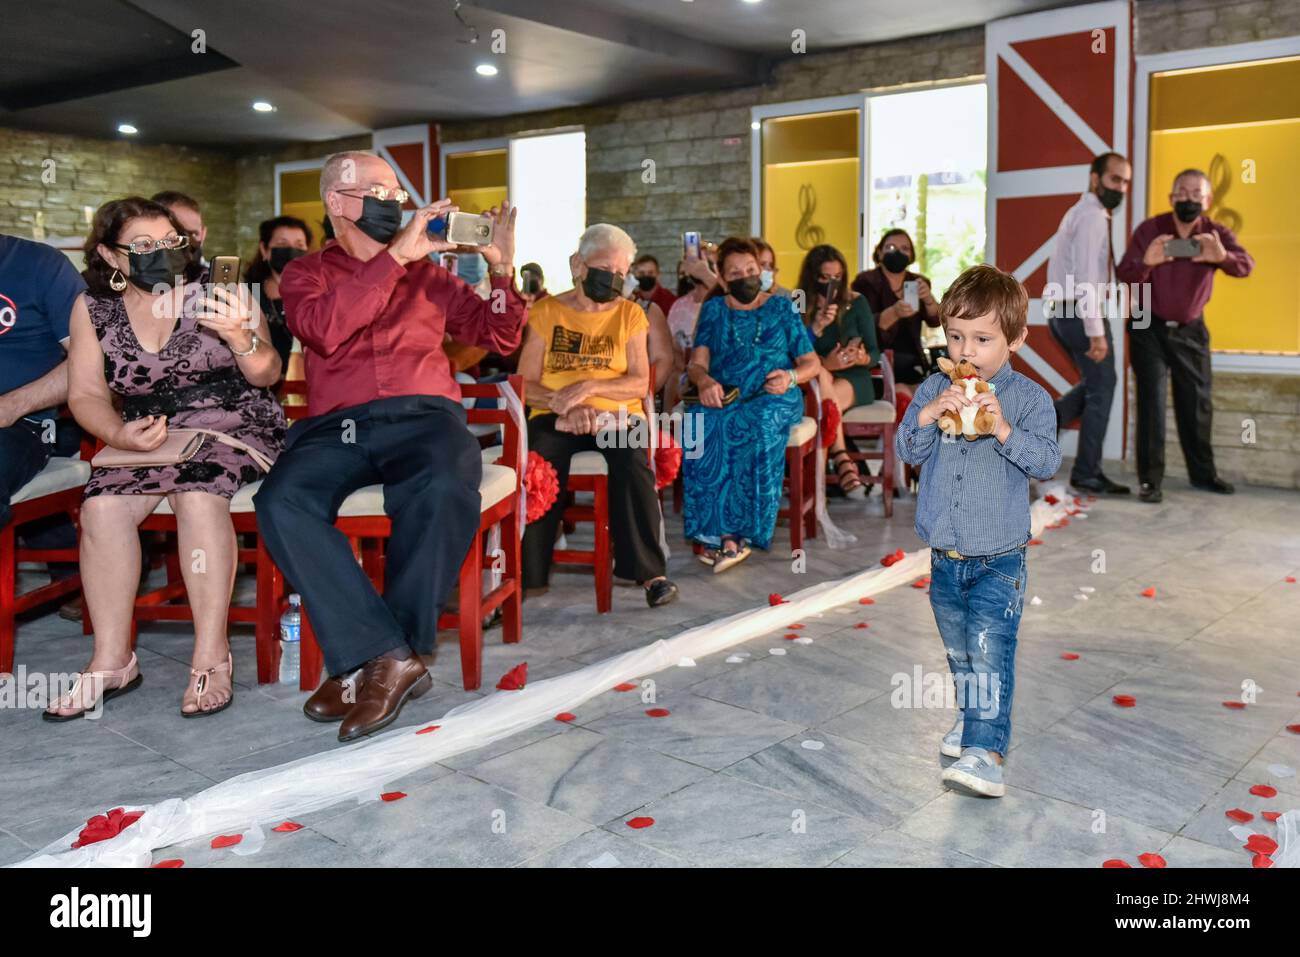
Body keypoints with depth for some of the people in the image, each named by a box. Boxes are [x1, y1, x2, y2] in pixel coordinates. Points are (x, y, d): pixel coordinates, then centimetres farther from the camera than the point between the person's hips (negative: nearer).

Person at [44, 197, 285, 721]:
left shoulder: (216, 290, 1)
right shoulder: (94, 308, 7)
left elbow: (267, 375, -3)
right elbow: (85, 394, 6)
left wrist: (241, 337, -25)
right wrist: (118, 433, -16)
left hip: (236, 429, -3)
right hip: (148, 439, 3)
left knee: (197, 495, -32)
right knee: (101, 506, -24)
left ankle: (211, 656, -23)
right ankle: (111, 661, -10)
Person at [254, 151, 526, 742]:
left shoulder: (427, 272, 23)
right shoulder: (307, 273, 18)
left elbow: (500, 338, 19)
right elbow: (323, 329, -6)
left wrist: (501, 266, 4)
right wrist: (393, 256, -9)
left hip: (424, 416, 0)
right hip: (337, 426, 0)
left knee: (444, 491, -36)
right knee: (281, 502, -32)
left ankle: (368, 661, -21)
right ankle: (389, 658, -27)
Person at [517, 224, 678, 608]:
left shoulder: (629, 314, 9)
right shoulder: (546, 311, 7)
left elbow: (639, 383, -1)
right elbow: (526, 384, 1)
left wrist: (588, 386, -17)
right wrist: (563, 403, -18)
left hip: (615, 414, 1)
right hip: (556, 417, 0)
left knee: (633, 462, -33)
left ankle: (650, 571, -25)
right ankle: (529, 573, -23)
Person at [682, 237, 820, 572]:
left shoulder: (782, 307, 15)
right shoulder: (713, 310, 19)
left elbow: (812, 362, 13)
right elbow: (697, 364, 8)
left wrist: (791, 377, -9)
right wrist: (704, 380, -16)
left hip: (773, 396, -1)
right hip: (723, 396, 1)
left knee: (756, 423, -37)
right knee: (704, 427, -34)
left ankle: (722, 534, -33)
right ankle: (729, 534, -33)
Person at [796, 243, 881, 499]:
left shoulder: (856, 303, 5)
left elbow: (875, 353, 3)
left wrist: (864, 358, -20)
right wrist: (817, 327, -20)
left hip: (853, 380, 0)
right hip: (812, 381, 0)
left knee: (829, 398, -34)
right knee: (820, 374, -36)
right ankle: (843, 461, -41)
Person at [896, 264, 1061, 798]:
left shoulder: (1029, 397, -7)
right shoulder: (933, 389, 2)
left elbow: (1047, 462, -14)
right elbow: (907, 451, -4)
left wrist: (1005, 429, -28)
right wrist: (926, 417, -21)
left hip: (998, 558, -4)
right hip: (944, 556, 4)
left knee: (989, 650, -13)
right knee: (958, 649, 20)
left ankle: (986, 750, -12)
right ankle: (973, 714, 40)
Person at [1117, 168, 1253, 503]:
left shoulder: (1216, 233, -10)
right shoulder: (1150, 229, -15)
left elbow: (1247, 265, -25)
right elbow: (1125, 276, -24)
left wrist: (1222, 257, -48)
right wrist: (1146, 262, -46)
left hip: (1191, 329, 3)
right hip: (1149, 327, -3)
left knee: (1197, 402, 11)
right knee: (1151, 401, -8)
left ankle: (1202, 473, 26)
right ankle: (1150, 479, -4)